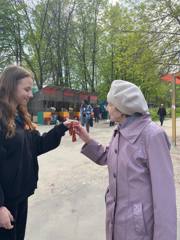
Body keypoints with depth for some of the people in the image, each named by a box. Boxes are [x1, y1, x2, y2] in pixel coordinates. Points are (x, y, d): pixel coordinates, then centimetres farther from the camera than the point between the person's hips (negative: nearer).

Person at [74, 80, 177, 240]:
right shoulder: (119, 132, 1)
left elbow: (164, 189, -20)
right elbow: (106, 158, 15)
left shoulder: (152, 135, -21)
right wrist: (87, 140, 2)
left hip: (138, 223, -7)